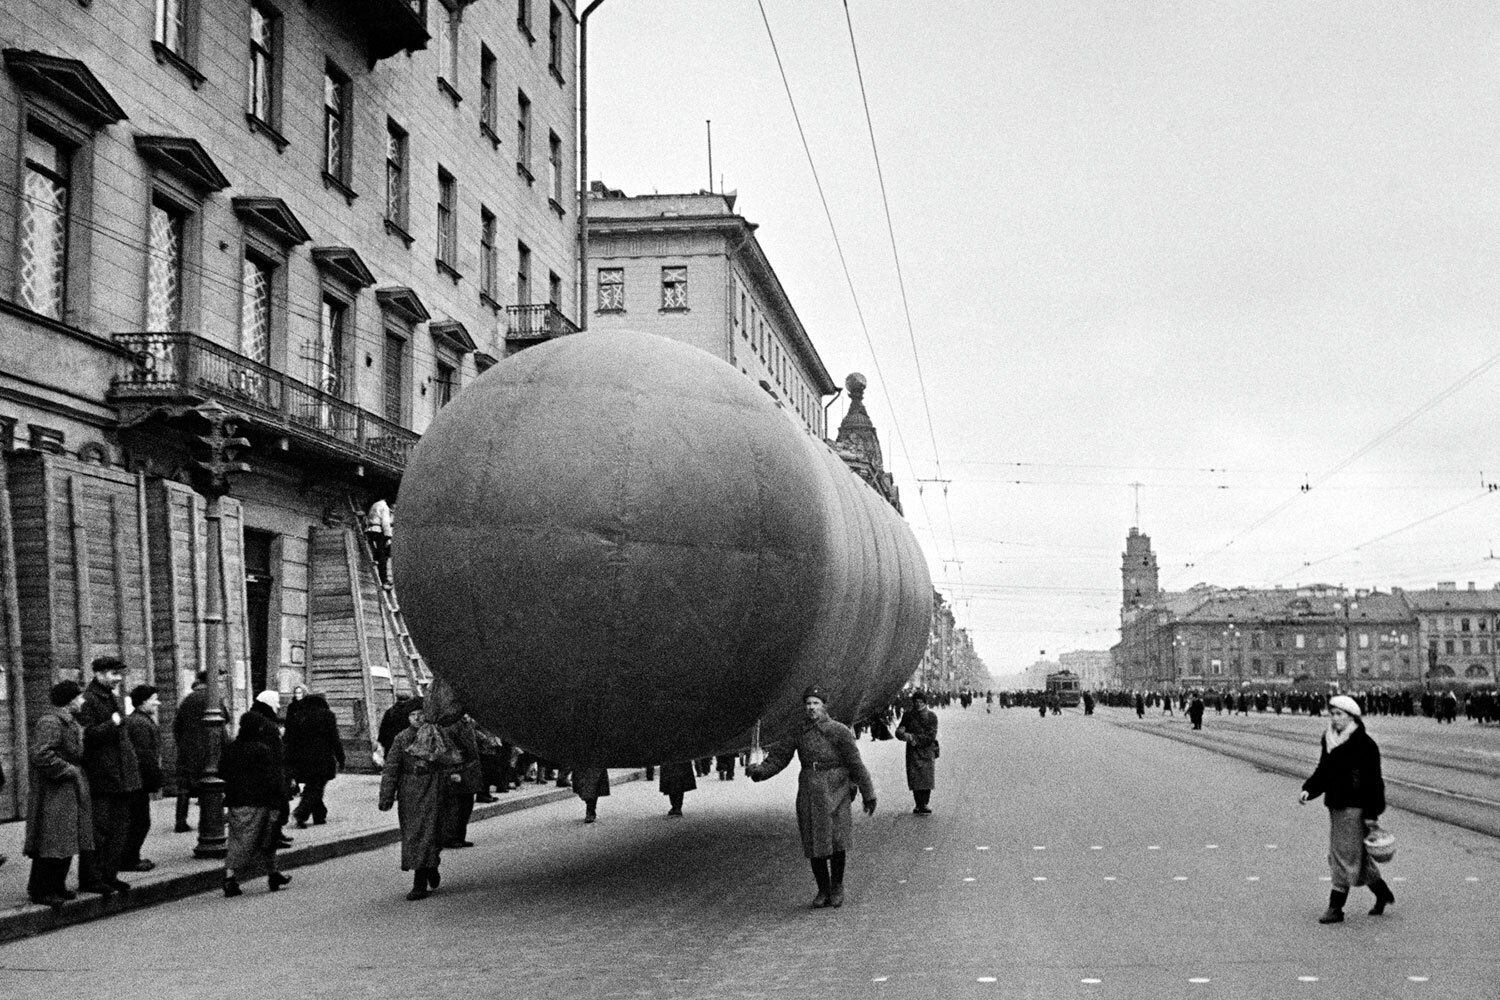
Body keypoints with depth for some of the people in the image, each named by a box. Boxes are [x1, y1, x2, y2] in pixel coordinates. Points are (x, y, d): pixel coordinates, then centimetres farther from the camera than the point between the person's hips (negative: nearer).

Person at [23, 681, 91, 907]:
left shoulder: (70, 722, 15)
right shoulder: (50, 723, -17)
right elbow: (40, 755, -27)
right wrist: (68, 770, -20)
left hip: (71, 793, 10)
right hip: (53, 795, -10)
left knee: (66, 843, 13)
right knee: (52, 844, -6)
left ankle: (56, 886, 21)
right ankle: (40, 891, 2)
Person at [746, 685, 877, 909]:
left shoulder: (839, 731, -4)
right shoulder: (797, 733, 6)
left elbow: (856, 764, -2)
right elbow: (778, 758, 4)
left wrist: (868, 795, 0)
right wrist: (759, 771, -14)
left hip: (834, 791, -3)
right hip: (808, 791, 3)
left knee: (836, 839, -13)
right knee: (813, 842, 2)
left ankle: (837, 887, 6)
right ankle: (823, 890, 17)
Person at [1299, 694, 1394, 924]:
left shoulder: (1364, 744, -14)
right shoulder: (1329, 741, 9)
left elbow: (1373, 781, -14)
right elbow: (1323, 772, 17)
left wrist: (1371, 814, -15)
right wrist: (1309, 789, 0)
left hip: (1355, 807, -8)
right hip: (1336, 805, 8)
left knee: (1345, 856, -5)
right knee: (1358, 855, 16)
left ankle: (1336, 907, 1)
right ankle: (1383, 894, 34)